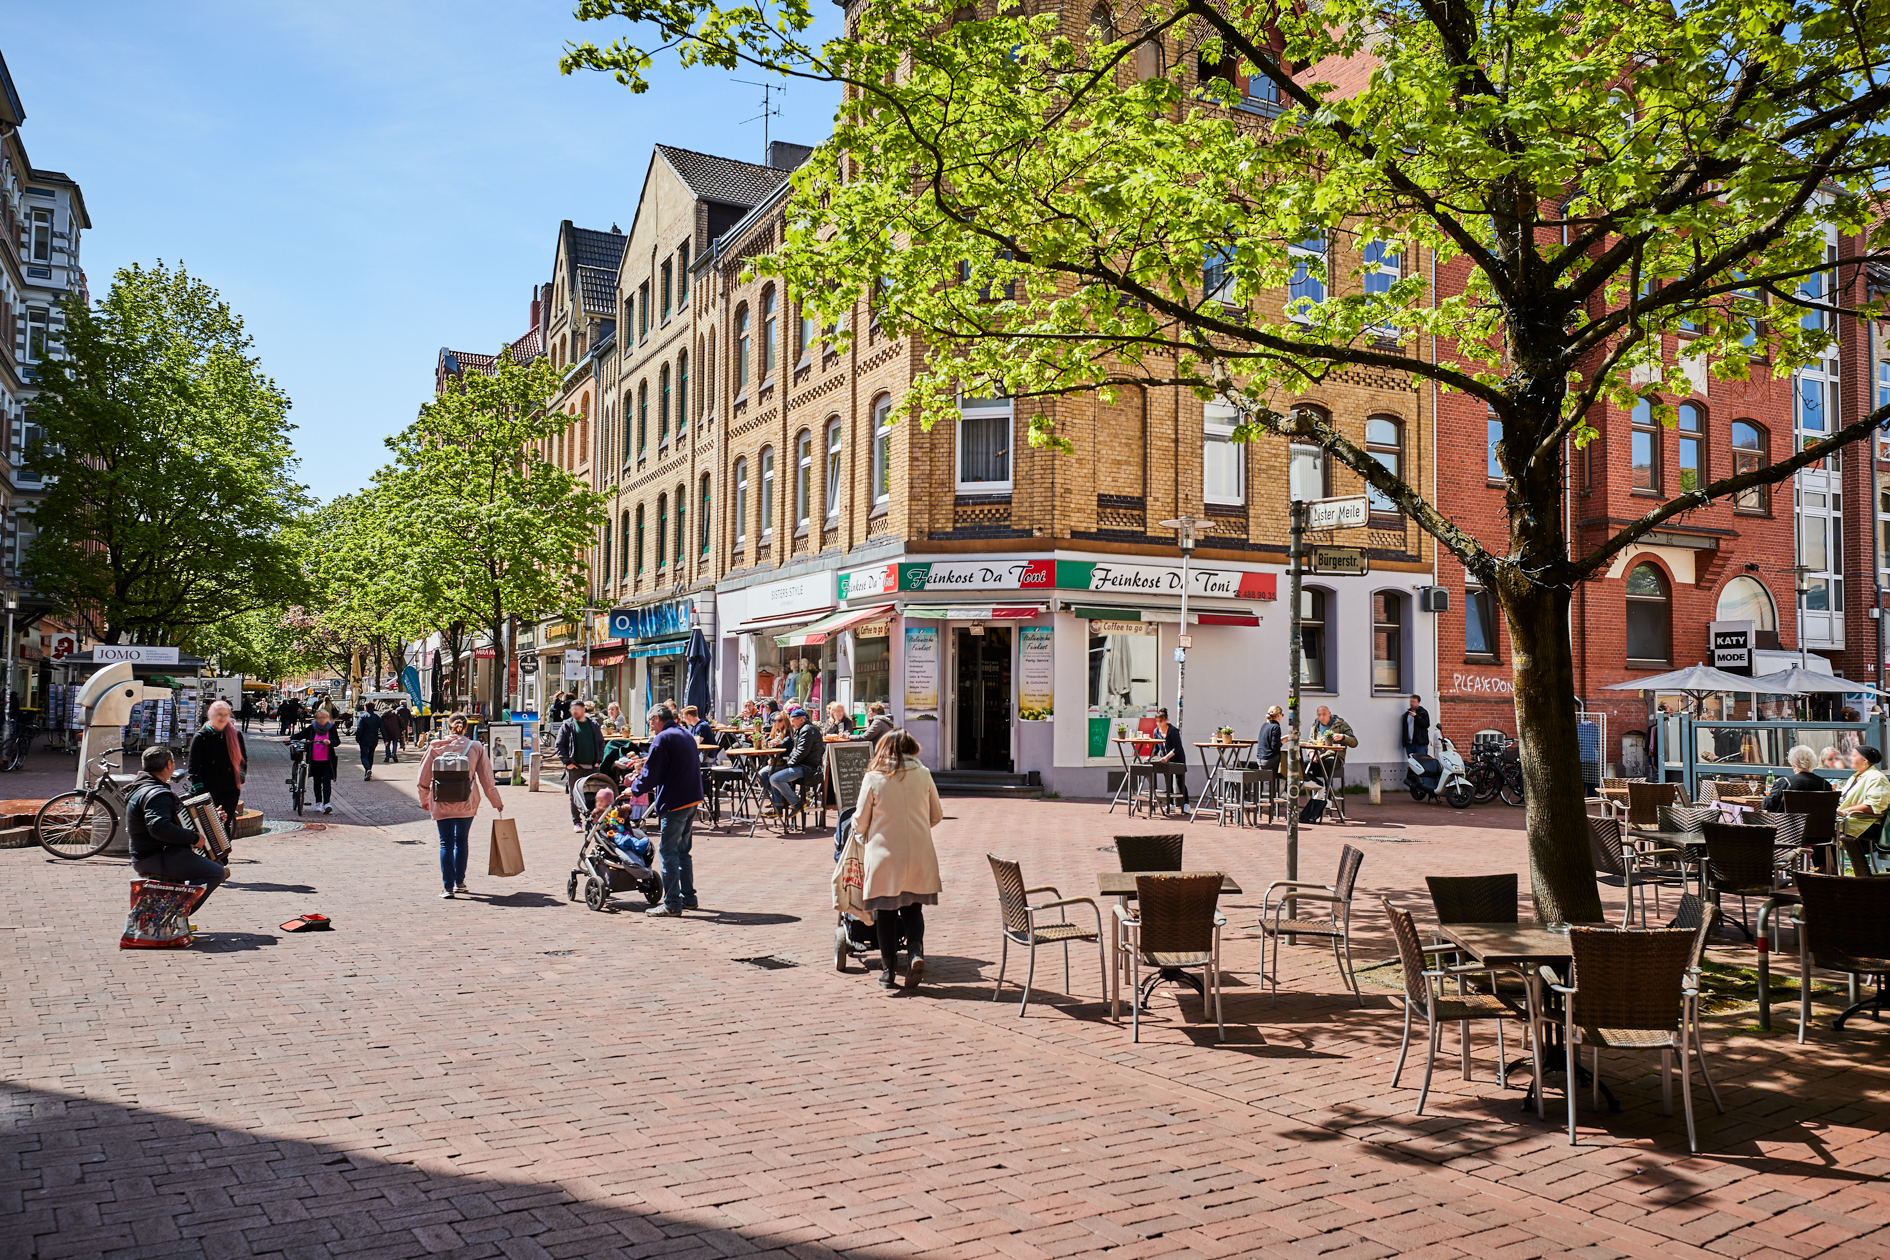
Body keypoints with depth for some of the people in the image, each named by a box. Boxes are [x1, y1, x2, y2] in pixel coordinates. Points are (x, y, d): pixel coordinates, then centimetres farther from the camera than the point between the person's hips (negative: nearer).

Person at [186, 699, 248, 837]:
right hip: (208, 791, -2)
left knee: (225, 827, -3)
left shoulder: (235, 735, 6)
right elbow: (194, 768, -4)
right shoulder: (201, 737, -3)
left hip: (230, 791, 2)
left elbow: (243, 760, 18)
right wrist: (200, 792, -11)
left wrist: (239, 780, 5)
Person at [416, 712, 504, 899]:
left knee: (446, 843, 3)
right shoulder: (476, 747, -2)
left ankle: (448, 887, -4)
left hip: (441, 804, -1)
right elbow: (487, 779, 0)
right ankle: (459, 882, 24)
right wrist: (497, 802, 11)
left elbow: (423, 778, 2)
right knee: (461, 841, 18)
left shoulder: (436, 747, -3)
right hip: (467, 803, 1)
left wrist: (424, 800, 18)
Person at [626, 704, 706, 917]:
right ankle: (688, 897, 23)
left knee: (668, 852, -3)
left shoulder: (663, 739, -13)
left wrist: (634, 789, 3)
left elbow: (651, 774, -13)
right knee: (683, 851, 18)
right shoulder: (687, 734, 14)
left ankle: (672, 904, -2)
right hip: (692, 799, 9)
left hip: (673, 803, -9)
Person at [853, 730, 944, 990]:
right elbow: (937, 815, 10)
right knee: (913, 907, 13)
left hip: (884, 855, -2)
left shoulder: (873, 778, -5)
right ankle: (915, 951, -10)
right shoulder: (923, 775, 0)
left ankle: (888, 968, 13)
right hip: (919, 855, 2)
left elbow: (860, 821, 0)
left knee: (885, 910, 10)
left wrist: (862, 836, 22)